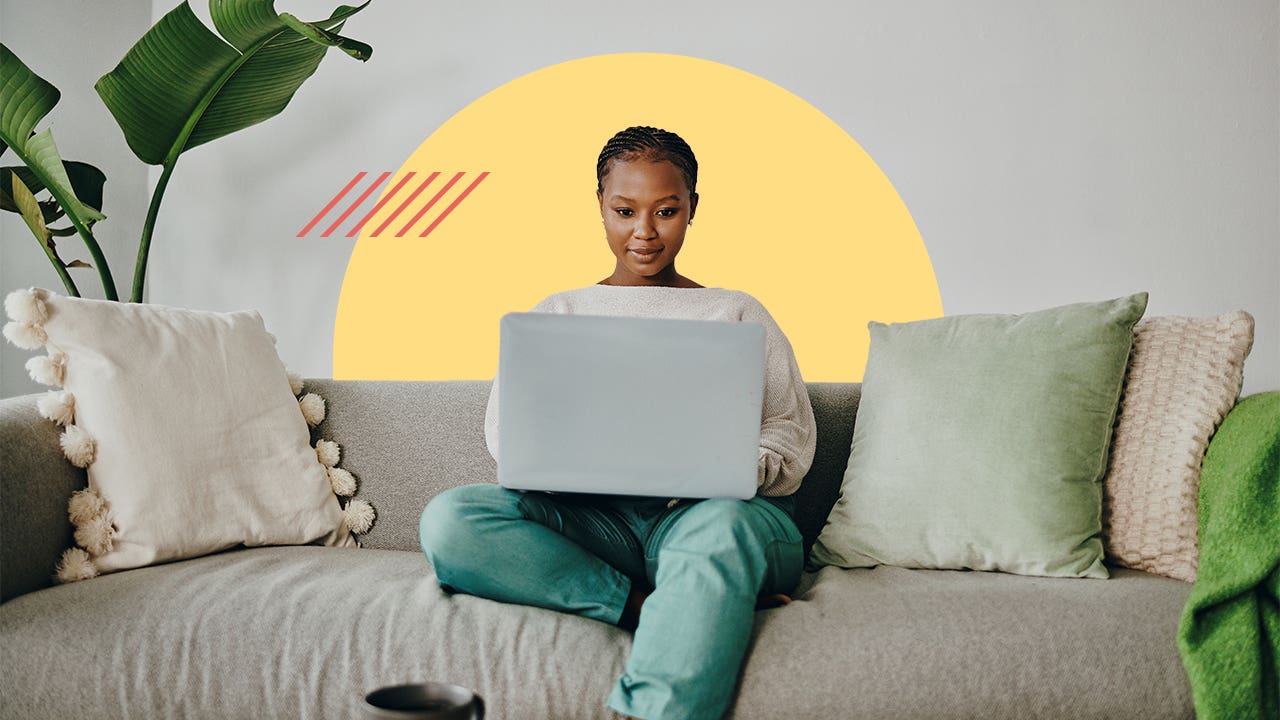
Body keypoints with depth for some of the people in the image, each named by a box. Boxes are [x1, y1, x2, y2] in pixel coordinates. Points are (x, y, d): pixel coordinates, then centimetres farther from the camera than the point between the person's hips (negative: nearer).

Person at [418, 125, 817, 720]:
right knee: (448, 520, -28)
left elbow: (793, 436, 11)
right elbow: (504, 428, 11)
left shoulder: (738, 313, 21)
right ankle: (681, 611, -30)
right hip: (593, 518, 2)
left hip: (709, 508, -2)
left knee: (720, 528, -41)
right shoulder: (558, 313, 24)